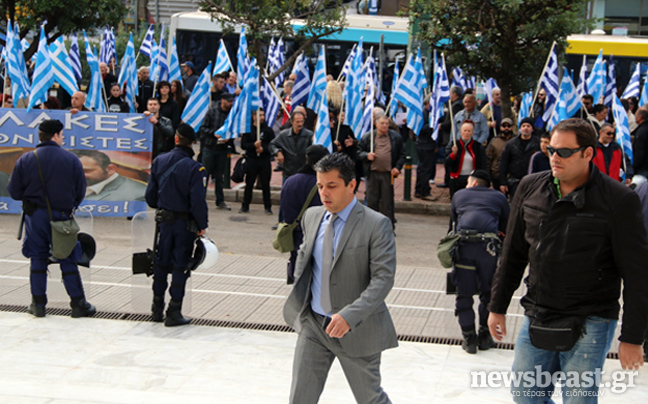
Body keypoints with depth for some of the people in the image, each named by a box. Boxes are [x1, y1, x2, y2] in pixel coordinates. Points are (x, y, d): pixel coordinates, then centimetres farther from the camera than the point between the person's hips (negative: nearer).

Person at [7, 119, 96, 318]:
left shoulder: (25, 160, -4)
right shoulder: (71, 159, -6)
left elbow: (14, 191, -2)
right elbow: (80, 190, -1)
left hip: (35, 217, 1)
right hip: (62, 216, -1)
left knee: (37, 259, 11)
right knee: (68, 261, 6)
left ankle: (38, 304, 14)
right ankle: (78, 304, 9)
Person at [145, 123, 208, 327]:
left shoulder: (159, 162, -1)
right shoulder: (194, 168, -17)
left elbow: (150, 195, 5)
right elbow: (197, 201, -19)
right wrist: (202, 225, -9)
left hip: (164, 220, 5)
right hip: (185, 223, -4)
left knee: (161, 263, 16)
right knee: (180, 266, 3)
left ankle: (157, 308, 24)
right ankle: (174, 313, 6)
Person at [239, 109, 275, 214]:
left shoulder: (268, 130, 6)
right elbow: (243, 145, 0)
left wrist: (263, 148, -14)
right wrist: (254, 145, -15)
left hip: (265, 161, 0)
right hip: (251, 159, 0)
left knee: (265, 185, 2)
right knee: (249, 184, 4)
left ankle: (268, 207, 10)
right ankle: (245, 206, 13)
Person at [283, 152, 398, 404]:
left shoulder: (376, 224, -15)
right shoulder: (312, 216, 5)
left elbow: (383, 278, -21)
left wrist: (350, 316, -31)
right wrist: (299, 295, 12)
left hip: (357, 328, -4)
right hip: (313, 324, 5)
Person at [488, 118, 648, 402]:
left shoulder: (618, 200, -11)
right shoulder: (530, 187, 3)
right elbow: (513, 253, 12)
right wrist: (497, 306, 14)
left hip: (589, 324, -4)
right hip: (536, 318, 5)